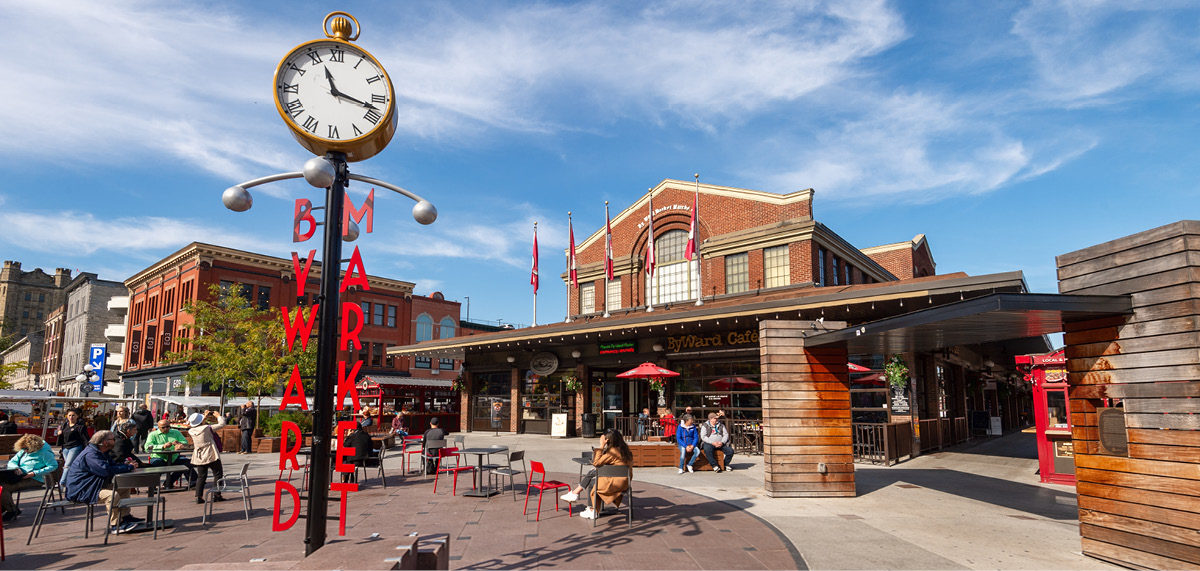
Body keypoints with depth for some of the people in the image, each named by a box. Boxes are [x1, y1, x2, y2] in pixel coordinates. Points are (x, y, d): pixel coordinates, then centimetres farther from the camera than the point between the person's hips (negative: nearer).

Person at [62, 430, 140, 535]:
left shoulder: (99, 452, 11)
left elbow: (110, 464, 20)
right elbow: (107, 470, -34)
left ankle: (125, 516, 13)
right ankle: (116, 525, -21)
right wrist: (129, 467, -22)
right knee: (112, 495, -31)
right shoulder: (90, 455, -25)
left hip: (95, 485, 11)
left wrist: (124, 464, -1)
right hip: (80, 490, -11)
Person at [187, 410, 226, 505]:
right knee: (218, 474, 5)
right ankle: (216, 495, 2)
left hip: (199, 457, 5)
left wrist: (205, 417, 22)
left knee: (201, 476, 13)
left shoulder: (191, 431, -1)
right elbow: (222, 423, -10)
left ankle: (198, 496, 6)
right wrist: (217, 415, 6)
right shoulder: (207, 428, -16)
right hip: (211, 456, -5)